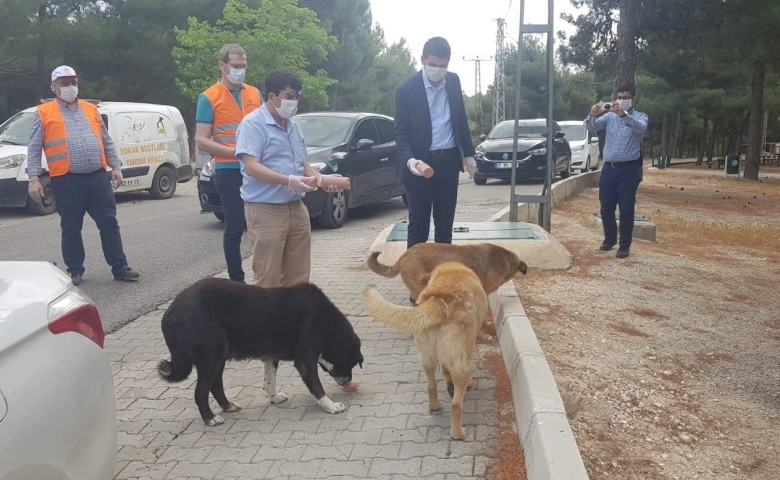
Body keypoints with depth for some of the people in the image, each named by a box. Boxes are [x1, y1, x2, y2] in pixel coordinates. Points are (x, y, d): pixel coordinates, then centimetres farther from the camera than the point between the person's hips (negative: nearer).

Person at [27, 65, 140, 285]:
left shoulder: (91, 109, 15)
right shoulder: (44, 113, 4)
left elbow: (107, 142, 18)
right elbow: (34, 149, 1)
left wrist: (116, 167, 9)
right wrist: (34, 178, -7)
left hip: (98, 177, 3)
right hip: (67, 180, -3)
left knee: (109, 223, 3)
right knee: (71, 229, 4)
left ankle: (120, 268, 8)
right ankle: (75, 271, 16)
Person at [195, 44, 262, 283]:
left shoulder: (254, 93, 11)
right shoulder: (209, 98, -3)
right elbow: (201, 141, -7)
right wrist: (234, 151, -18)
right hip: (229, 171, -4)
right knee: (235, 228, 1)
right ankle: (237, 281, 10)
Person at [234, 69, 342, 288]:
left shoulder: (293, 126, 16)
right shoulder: (253, 124, -9)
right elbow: (252, 167, -19)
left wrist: (320, 177, 3)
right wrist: (289, 181, -28)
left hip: (296, 208, 8)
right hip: (266, 211, -7)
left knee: (298, 276, 11)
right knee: (268, 280, -4)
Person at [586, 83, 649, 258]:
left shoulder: (640, 116, 2)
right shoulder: (609, 116, 10)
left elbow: (641, 128, -22)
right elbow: (592, 127, -5)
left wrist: (624, 114, -39)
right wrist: (593, 115, -28)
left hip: (628, 169, -3)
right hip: (609, 168, 3)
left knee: (626, 209, -2)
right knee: (606, 208, 8)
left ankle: (624, 246, 6)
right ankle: (609, 239, 28)